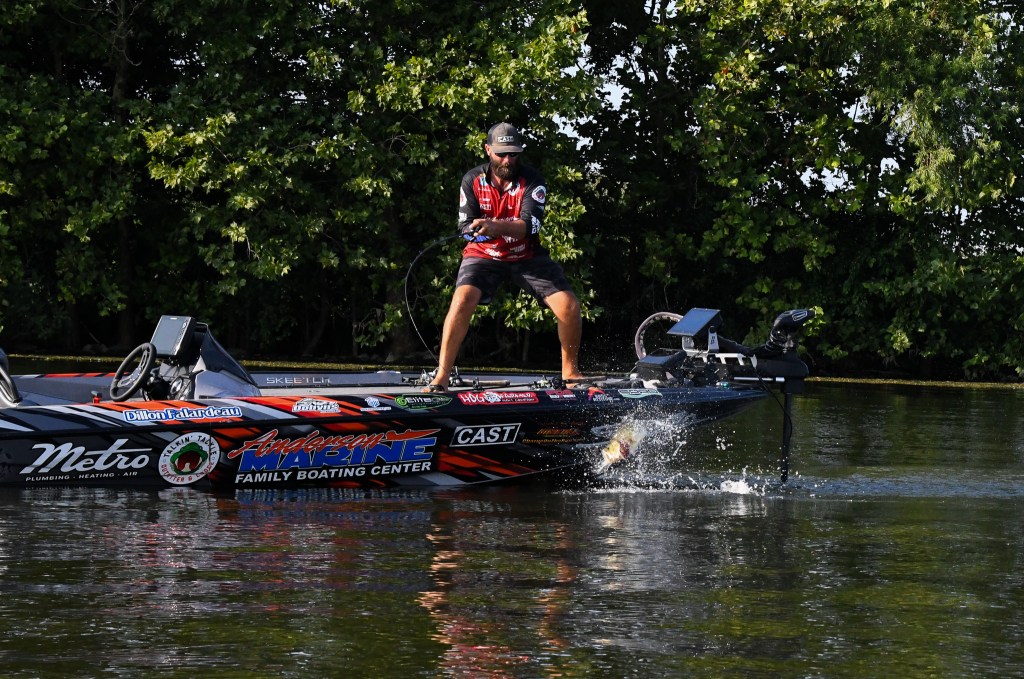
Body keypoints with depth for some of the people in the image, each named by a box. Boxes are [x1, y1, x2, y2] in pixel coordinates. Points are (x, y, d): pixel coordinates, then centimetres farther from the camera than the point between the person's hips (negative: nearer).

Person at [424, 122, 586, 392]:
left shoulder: (531, 180, -13)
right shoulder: (473, 180, -9)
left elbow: (530, 225, -26)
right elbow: (466, 226, -12)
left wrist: (496, 226, -45)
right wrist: (478, 230, -37)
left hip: (527, 256, 1)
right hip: (484, 256, -1)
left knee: (569, 306, -13)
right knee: (463, 299, -28)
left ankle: (570, 371, 10)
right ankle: (441, 376, -23)